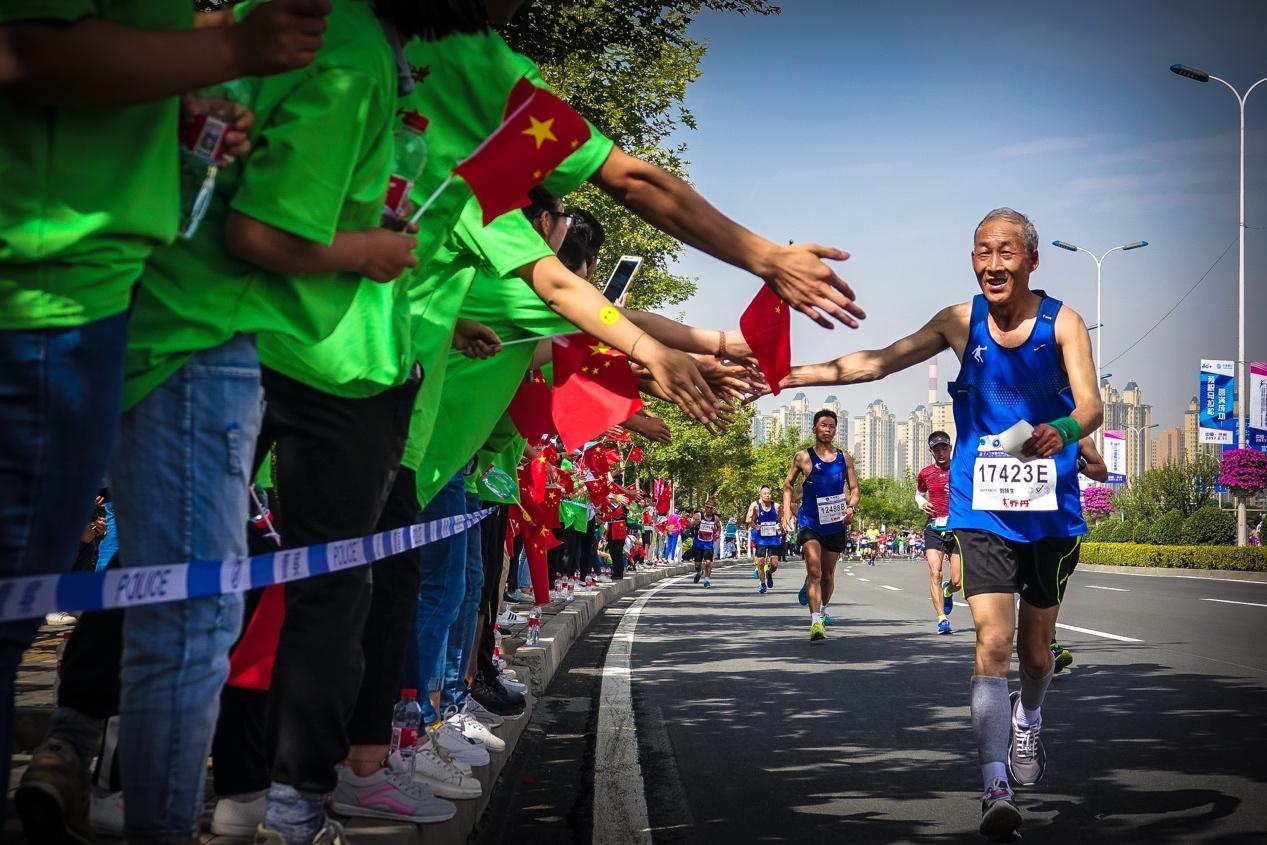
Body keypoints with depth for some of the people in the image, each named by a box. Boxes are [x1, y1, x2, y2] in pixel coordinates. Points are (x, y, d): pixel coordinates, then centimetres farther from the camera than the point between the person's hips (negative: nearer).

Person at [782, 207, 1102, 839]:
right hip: (983, 508, 0)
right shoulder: (962, 322, 0)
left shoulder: (1062, 323, -6)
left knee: (1036, 640, 12)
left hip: (1051, 508, 0)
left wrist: (1063, 431, -41)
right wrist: (793, 376, 2)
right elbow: (878, 362, 7)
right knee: (993, 640, -14)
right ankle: (996, 785, -16)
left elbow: (1092, 405, -18)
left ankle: (1028, 720, 45)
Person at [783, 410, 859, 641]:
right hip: (809, 524, -3)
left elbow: (854, 488, 8)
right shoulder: (803, 457, -1)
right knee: (814, 571, -18)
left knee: (828, 574, 16)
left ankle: (822, 610, 40)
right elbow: (788, 485, 10)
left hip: (836, 524, 3)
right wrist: (787, 511, -2)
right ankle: (816, 622, -24)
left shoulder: (843, 458, 5)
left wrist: (851, 506, -12)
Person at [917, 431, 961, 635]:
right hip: (934, 528, 1)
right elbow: (919, 494, 26)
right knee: (935, 572, -18)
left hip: (958, 528, -1)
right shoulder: (925, 473, 7)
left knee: (957, 582, -1)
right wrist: (922, 504, 3)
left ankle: (947, 591, 37)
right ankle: (942, 619, -15)